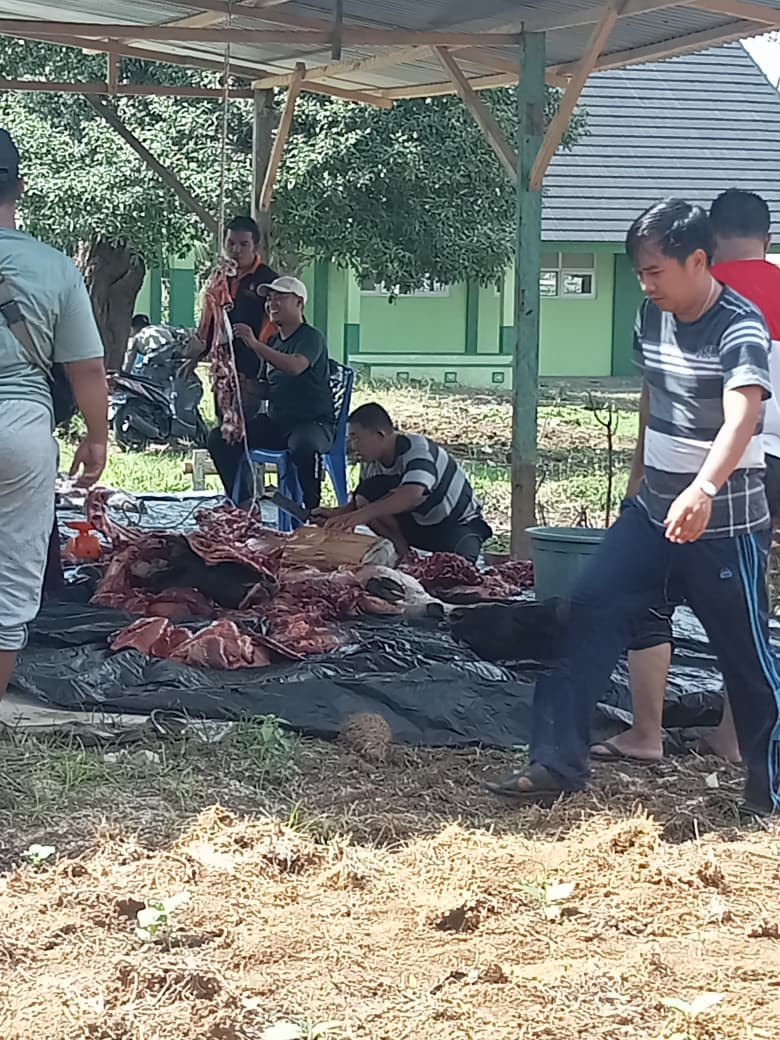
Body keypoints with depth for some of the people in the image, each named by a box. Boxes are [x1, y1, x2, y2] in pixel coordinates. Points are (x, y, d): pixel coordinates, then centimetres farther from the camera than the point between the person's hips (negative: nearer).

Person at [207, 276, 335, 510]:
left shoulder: (311, 337, -10)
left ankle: (312, 510, -24)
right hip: (275, 421, 8)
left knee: (303, 446, -42)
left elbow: (296, 366, -32)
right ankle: (241, 502, 1)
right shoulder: (273, 341, 15)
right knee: (219, 438, -6)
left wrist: (256, 345, -35)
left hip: (312, 422, -8)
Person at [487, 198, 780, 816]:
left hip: (724, 524, -7)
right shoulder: (653, 317, 4)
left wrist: (704, 490, -53)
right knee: (589, 615, -3)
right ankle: (559, 762, 0)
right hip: (654, 510, 7)